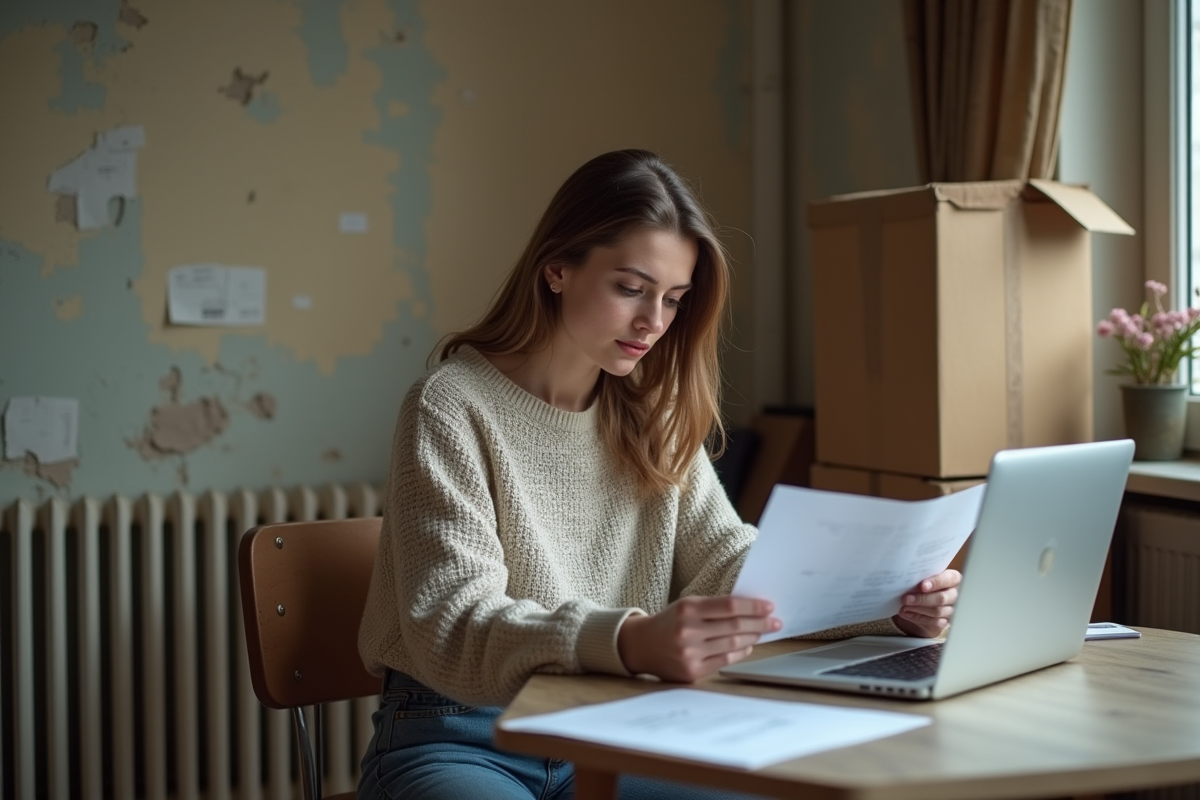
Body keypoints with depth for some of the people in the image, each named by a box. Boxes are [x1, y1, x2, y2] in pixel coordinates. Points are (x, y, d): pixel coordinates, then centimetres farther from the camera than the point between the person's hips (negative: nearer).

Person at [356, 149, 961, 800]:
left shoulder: (654, 417, 8)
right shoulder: (450, 408, -12)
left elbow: (731, 563, 4)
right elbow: (453, 626, -22)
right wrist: (630, 643, -41)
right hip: (460, 744, -4)